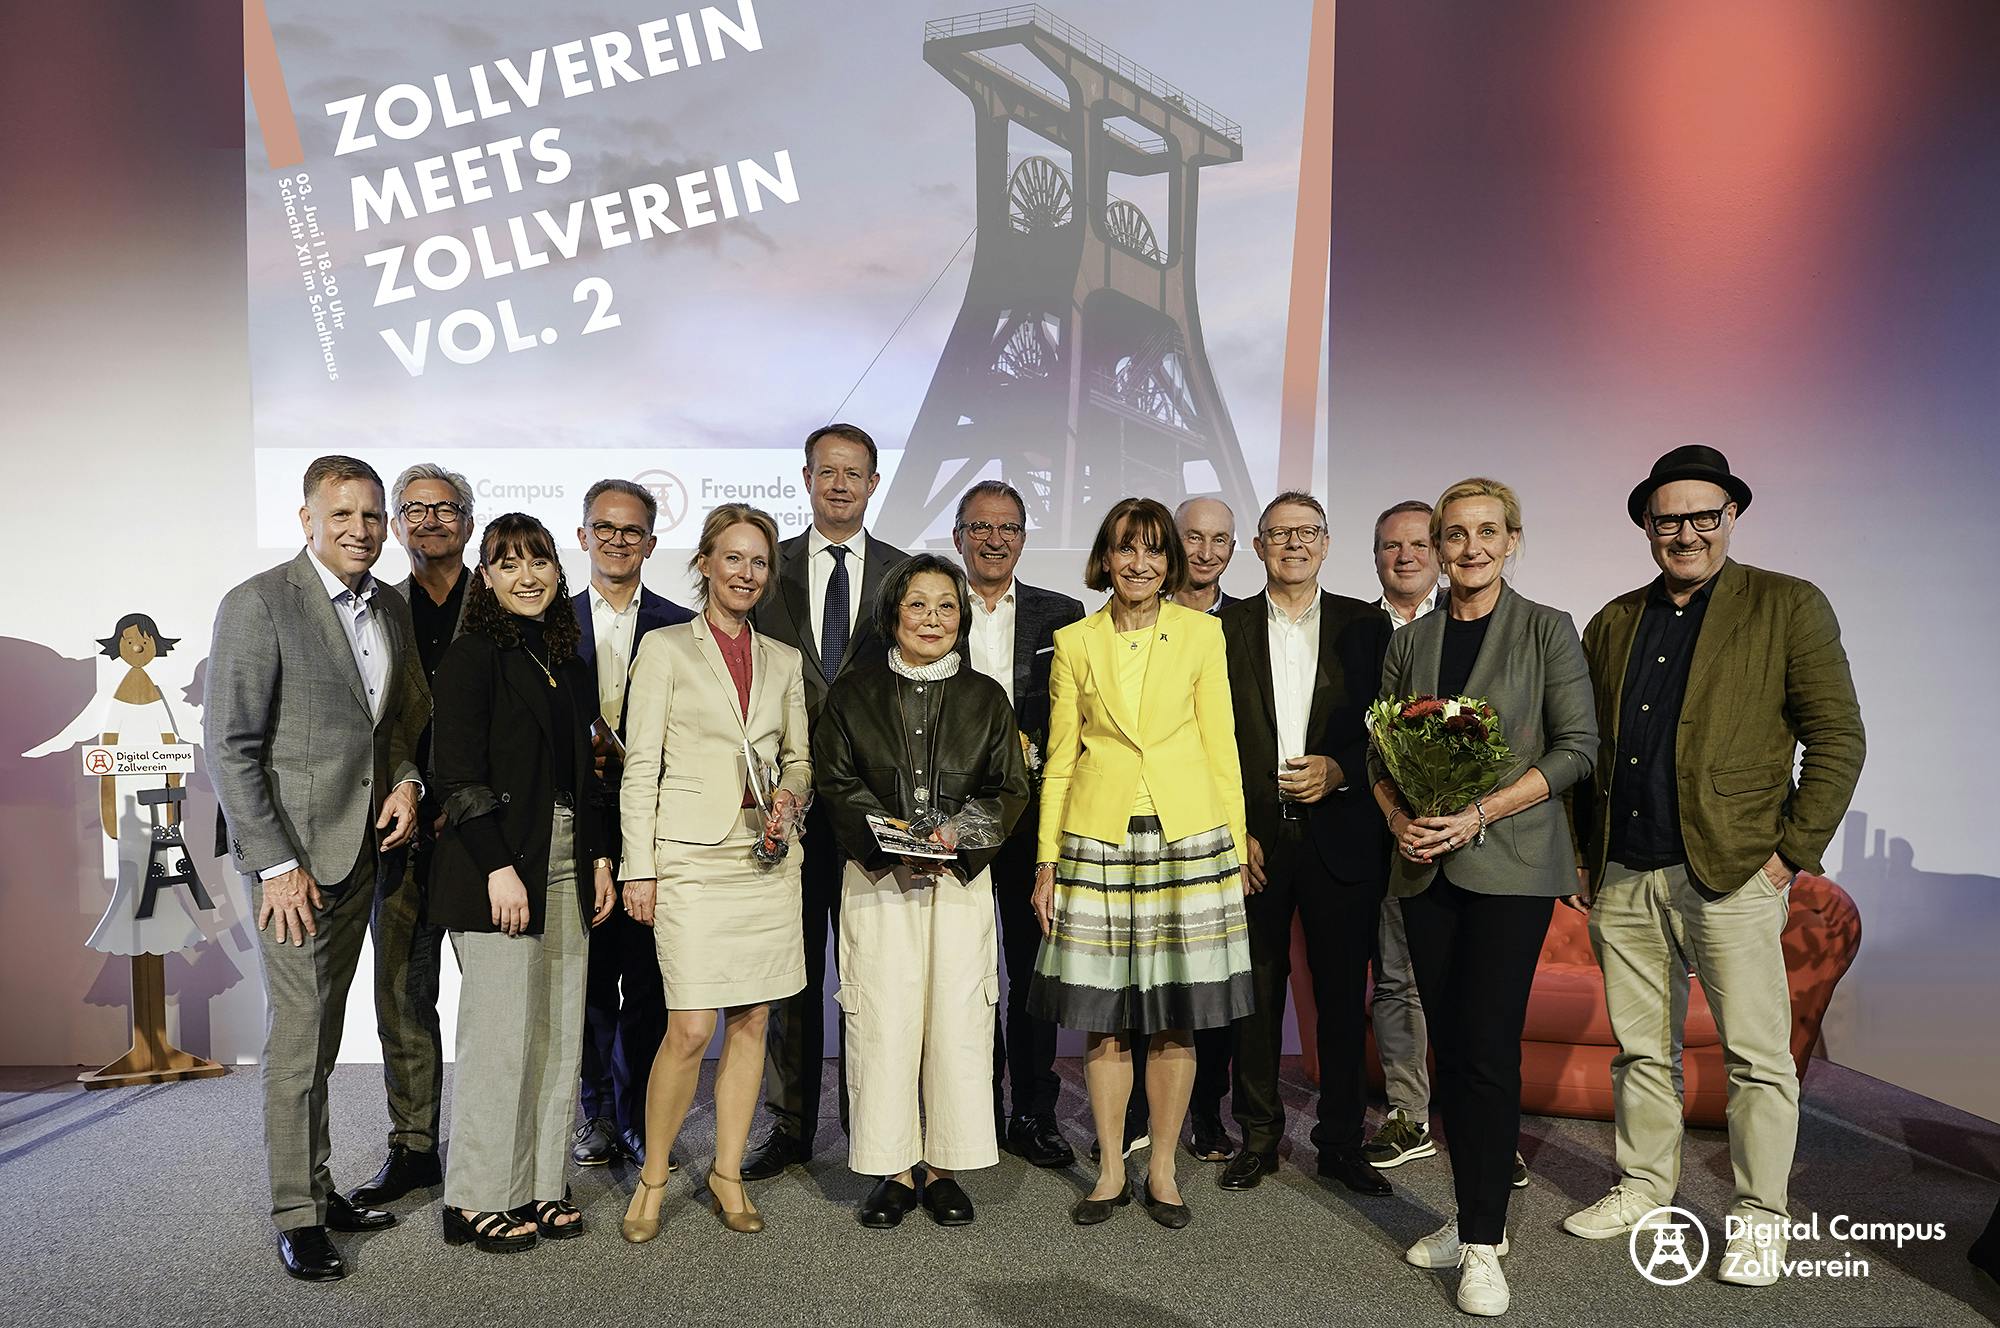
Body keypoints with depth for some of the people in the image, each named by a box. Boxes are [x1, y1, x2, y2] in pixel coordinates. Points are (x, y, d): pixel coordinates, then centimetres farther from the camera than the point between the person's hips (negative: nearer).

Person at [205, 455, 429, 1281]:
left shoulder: (391, 608, 8)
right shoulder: (259, 604, -12)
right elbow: (231, 747, -14)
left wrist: (406, 778, -1)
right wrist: (276, 865, -16)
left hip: (362, 843, 6)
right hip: (290, 849, -6)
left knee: (325, 1026, 15)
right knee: (298, 1028, -1)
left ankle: (318, 1186, 27)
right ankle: (296, 1213, 13)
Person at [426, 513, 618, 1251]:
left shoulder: (566, 660, 15)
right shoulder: (474, 655, -6)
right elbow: (457, 772, -13)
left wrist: (597, 856, 11)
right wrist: (498, 868, -17)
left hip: (567, 865, 7)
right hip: (500, 868, -7)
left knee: (560, 1033, 9)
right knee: (499, 1033, -1)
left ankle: (538, 1185, 21)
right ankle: (478, 1201, 13)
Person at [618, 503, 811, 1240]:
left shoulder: (783, 661, 11)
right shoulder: (665, 648, 0)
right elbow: (641, 766, -3)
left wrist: (790, 794, -5)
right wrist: (639, 869, -7)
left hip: (767, 856, 4)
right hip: (693, 856, -4)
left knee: (750, 1021, 8)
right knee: (690, 1031, -7)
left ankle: (728, 1173, 23)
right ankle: (652, 1178, 15)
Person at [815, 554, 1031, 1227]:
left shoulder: (986, 697, 10)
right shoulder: (853, 692, 7)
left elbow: (1010, 788, 7)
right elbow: (835, 781, 3)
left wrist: (960, 832, -11)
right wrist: (891, 842, -11)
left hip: (962, 880, 1)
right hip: (877, 879, -1)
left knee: (958, 1021, 1)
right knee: (883, 1022, -3)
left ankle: (945, 1167, 15)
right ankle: (894, 1167, 12)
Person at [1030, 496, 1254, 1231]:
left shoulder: (1202, 633, 4)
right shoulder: (1075, 643, 6)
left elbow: (1220, 748, 5)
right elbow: (1060, 760, 7)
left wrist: (1235, 851, 2)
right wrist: (1047, 860, 3)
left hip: (1187, 839, 0)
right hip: (1098, 842, 1)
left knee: (1176, 1019, 6)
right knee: (1105, 1020, 6)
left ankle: (1163, 1169, 22)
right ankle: (1110, 1170, 21)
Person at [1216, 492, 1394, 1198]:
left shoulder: (1366, 626, 7)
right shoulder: (1226, 628, 6)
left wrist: (1339, 770, -12)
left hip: (1340, 837, 0)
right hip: (1252, 838, 0)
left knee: (1344, 994, 7)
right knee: (1255, 988, 7)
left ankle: (1341, 1139, 22)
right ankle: (1258, 1135, 22)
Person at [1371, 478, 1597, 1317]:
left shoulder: (1547, 631, 0)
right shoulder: (1409, 643, 11)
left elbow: (1576, 749, -6)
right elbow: (1379, 755, 13)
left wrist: (1481, 813, -15)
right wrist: (1400, 821, -6)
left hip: (1510, 863, -4)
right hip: (1426, 867, 4)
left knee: (1489, 1049, -6)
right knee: (1449, 1048, 8)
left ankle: (1484, 1244, 5)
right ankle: (1474, 1219, 21)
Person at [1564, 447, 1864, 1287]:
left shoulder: (1789, 607, 0)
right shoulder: (1613, 623, 12)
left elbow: (1838, 737, -4)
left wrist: (1793, 852, -9)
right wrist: (1582, 856, 9)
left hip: (1733, 874, -4)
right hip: (1623, 879, 4)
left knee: (1757, 1055, 4)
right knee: (1641, 1050, 14)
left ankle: (1760, 1217, 19)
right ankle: (1644, 1188, 29)